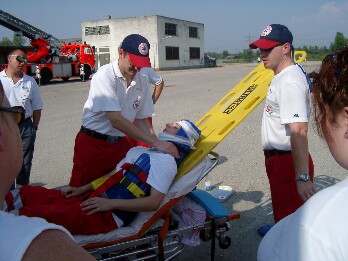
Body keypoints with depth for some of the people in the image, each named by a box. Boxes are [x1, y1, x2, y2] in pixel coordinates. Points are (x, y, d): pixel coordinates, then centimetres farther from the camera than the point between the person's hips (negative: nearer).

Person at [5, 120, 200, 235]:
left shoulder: (166, 161, -7)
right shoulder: (139, 151, 20)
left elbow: (154, 202, -17)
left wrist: (110, 203, -19)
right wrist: (83, 189, 14)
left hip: (108, 215, -9)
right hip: (93, 200, 9)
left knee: (30, 215, -24)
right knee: (26, 193, 1)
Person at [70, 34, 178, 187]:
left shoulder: (141, 81, 1)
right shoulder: (105, 75, -18)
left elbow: (141, 120, 7)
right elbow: (116, 121, -27)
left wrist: (157, 144, -9)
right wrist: (155, 142, -27)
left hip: (121, 144, 5)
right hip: (93, 144, -5)